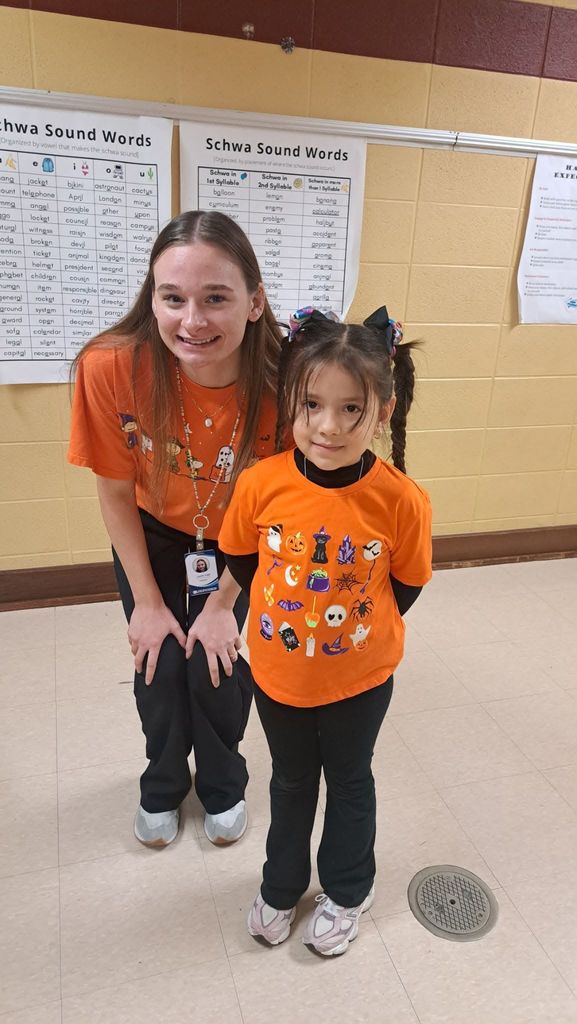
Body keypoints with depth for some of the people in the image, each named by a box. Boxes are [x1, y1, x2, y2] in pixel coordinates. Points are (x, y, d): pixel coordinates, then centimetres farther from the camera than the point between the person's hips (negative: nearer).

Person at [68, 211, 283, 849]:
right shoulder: (112, 366, -32)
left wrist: (223, 603, -8)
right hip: (151, 539, 1)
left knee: (217, 668, 1)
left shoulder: (281, 381, -32)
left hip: (237, 548, 0)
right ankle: (163, 786, 40)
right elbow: (116, 493, -16)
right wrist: (147, 601, -7)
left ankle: (223, 788, 36)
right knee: (159, 669, 6)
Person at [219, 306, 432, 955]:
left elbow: (407, 583, -7)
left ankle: (347, 892, 51)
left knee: (349, 783, 24)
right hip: (277, 673, 1)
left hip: (360, 679, -1)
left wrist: (360, 628, 2)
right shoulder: (262, 484, -22)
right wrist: (285, 614, 2)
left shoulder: (401, 500, -25)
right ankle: (282, 884, 53)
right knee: (291, 782, 26)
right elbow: (240, 559, -3)